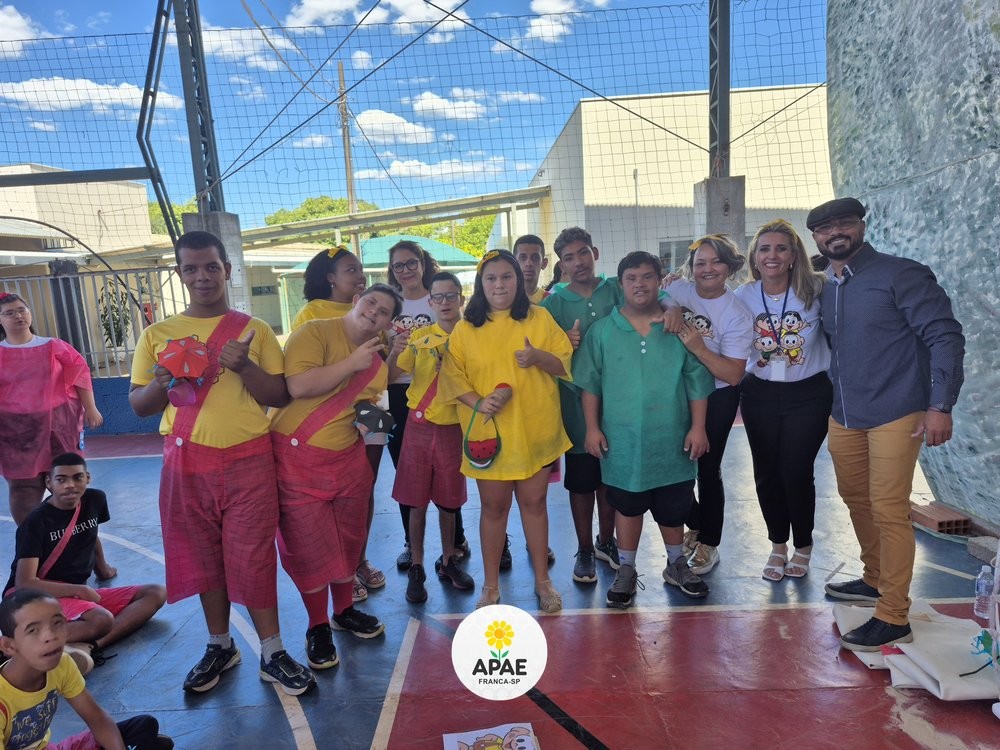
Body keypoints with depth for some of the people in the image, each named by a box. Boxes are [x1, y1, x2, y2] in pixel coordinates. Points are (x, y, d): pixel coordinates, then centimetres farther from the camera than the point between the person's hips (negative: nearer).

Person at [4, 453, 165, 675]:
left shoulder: (95, 500, 3)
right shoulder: (36, 522, -13)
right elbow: (24, 583, -18)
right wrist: (79, 590, -20)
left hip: (81, 594, 7)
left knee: (156, 593, -12)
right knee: (102, 620, -35)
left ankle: (87, 645, -30)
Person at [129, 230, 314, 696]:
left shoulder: (254, 329, 1)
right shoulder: (157, 335, 6)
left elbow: (280, 396, -2)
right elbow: (138, 405, 8)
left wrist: (244, 366, -19)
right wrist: (161, 384, -14)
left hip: (248, 461, -2)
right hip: (186, 464, 3)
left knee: (253, 557, 1)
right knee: (203, 557, 13)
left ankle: (273, 653, 17)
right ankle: (220, 646, 33)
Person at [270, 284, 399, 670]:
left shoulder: (378, 365, 7)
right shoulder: (315, 332, -13)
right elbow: (298, 386, -27)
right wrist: (352, 363, -21)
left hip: (348, 458, 6)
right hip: (297, 457, -6)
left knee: (348, 540, 16)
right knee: (308, 545, 4)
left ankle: (344, 610, 39)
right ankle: (318, 627, 24)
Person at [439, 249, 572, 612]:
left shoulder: (539, 318, 3)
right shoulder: (466, 328, 1)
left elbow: (564, 365, 3)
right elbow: (452, 376, -2)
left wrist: (537, 356, -18)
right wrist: (477, 402, -19)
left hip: (535, 430, 1)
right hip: (489, 432, 0)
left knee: (534, 502, 10)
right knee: (494, 506, 9)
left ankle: (542, 580, 28)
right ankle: (491, 585, 27)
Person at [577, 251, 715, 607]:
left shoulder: (679, 327, -1)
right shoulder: (602, 330, -1)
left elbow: (697, 381, 2)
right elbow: (590, 384, 2)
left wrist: (698, 427, -2)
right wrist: (593, 428, -1)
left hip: (671, 439, 1)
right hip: (621, 440, 0)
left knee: (673, 507, 15)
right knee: (627, 506, 13)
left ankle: (676, 564, 39)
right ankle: (626, 570, 31)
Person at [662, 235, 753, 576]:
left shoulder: (738, 314, -16)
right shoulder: (679, 289, -5)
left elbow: (734, 374, -20)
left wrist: (698, 347, -33)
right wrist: (670, 310, -22)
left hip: (716, 398, -4)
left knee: (707, 469, 5)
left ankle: (709, 544, 26)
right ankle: (694, 525, 39)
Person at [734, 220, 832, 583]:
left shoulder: (814, 290, -11)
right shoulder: (743, 296, -5)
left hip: (809, 395, -2)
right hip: (760, 395, 2)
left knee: (796, 472, 0)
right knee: (766, 473, 8)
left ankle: (803, 546, 28)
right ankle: (778, 545, 32)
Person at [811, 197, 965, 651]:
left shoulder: (900, 275, -9)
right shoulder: (825, 290, 11)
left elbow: (945, 336, -12)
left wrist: (941, 405, -17)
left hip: (894, 416, -7)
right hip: (844, 417, 7)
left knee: (888, 510, -5)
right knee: (856, 500, 17)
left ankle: (894, 619, 6)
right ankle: (875, 580, 37)